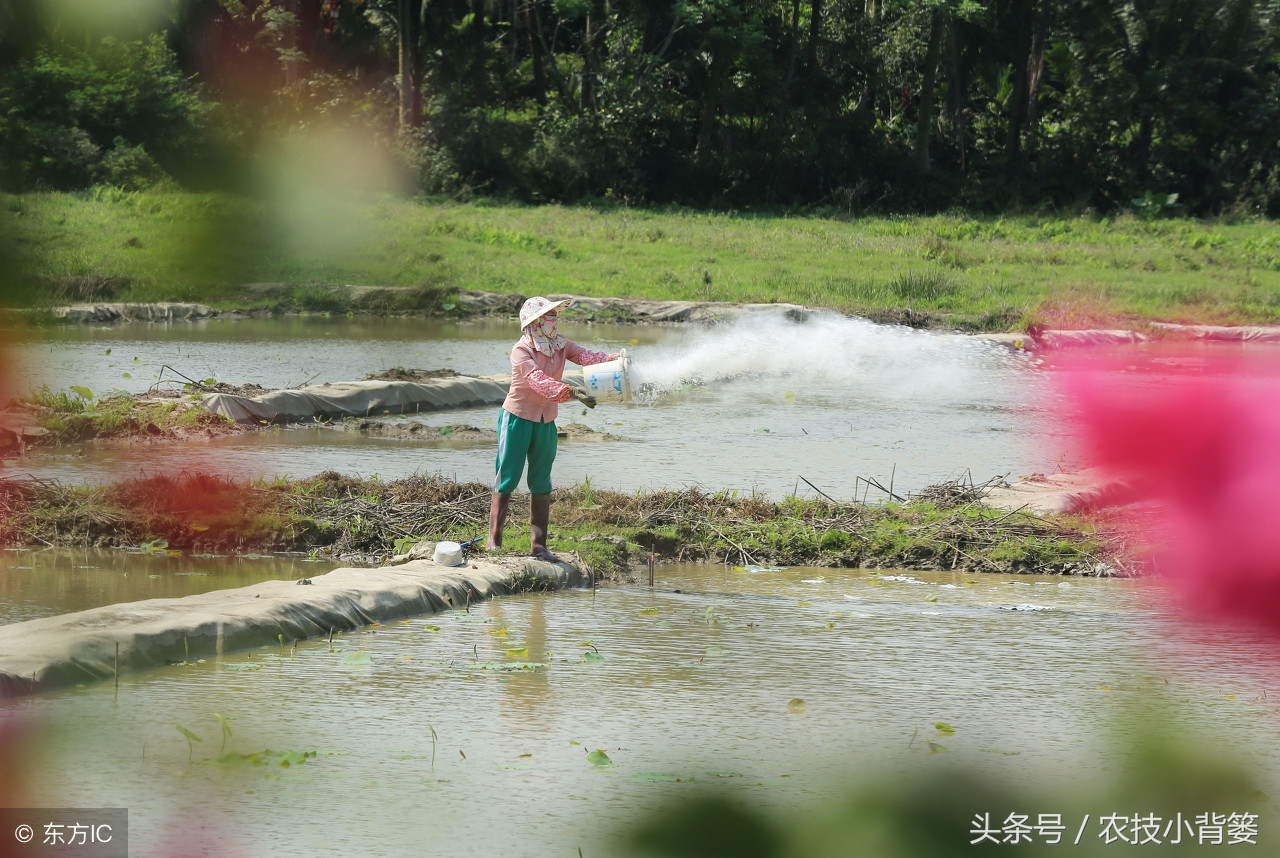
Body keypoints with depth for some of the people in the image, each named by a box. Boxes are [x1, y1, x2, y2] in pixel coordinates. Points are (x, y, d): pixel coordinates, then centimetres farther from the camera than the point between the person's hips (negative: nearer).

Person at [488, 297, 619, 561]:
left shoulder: (561, 345, 1)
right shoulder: (521, 351, -18)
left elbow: (587, 357, -14)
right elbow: (538, 381, -33)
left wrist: (613, 359, -34)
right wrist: (571, 393, -45)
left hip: (546, 422, 6)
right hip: (518, 418, -6)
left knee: (542, 484, 8)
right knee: (507, 479, -4)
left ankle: (538, 544, 13)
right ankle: (494, 542, 0)